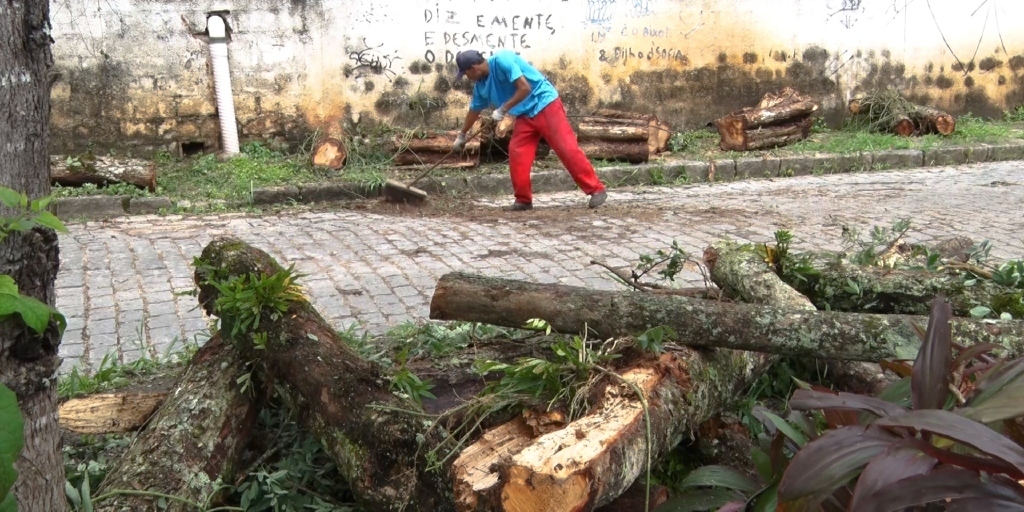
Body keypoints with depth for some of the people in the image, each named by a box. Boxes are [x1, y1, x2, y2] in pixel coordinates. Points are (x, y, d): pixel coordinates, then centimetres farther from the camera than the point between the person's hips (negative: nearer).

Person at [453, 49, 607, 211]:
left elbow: (524, 88, -26)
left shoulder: (501, 60, -20)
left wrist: (503, 109, -18)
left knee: (567, 148, -11)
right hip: (525, 115, 8)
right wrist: (462, 135, 34)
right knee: (516, 154, -3)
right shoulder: (481, 85, 7)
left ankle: (596, 190, -8)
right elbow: (474, 110, 24)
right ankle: (523, 200, 6)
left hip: (546, 105, -8)